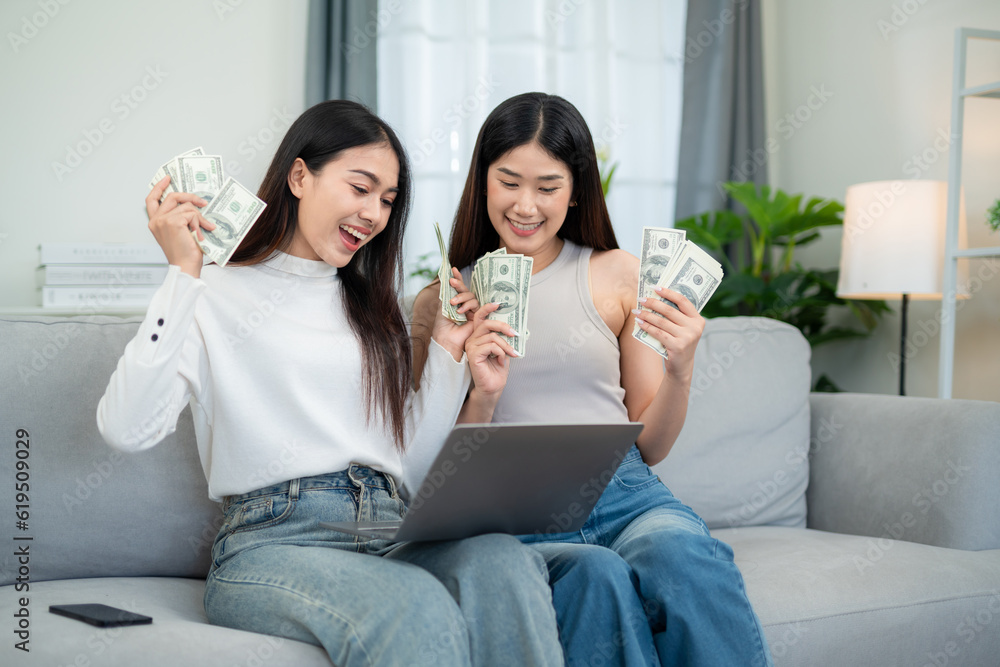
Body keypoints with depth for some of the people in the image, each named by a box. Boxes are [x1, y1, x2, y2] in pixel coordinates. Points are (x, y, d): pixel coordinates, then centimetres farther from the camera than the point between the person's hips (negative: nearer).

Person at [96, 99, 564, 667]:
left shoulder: (373, 308, 25)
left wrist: (449, 353, 17)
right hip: (270, 542, -5)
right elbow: (128, 429, -11)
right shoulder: (214, 294, 8)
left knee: (505, 560, -31)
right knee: (417, 607, -38)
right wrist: (184, 274, -10)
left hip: (392, 538, 5)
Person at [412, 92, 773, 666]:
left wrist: (680, 372, -6)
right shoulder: (440, 304, 10)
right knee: (597, 575, -35)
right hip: (515, 519, -1)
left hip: (626, 496, 1)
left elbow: (649, 446, 13)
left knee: (683, 555, -35)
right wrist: (484, 396, -9)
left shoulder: (618, 275, 11)